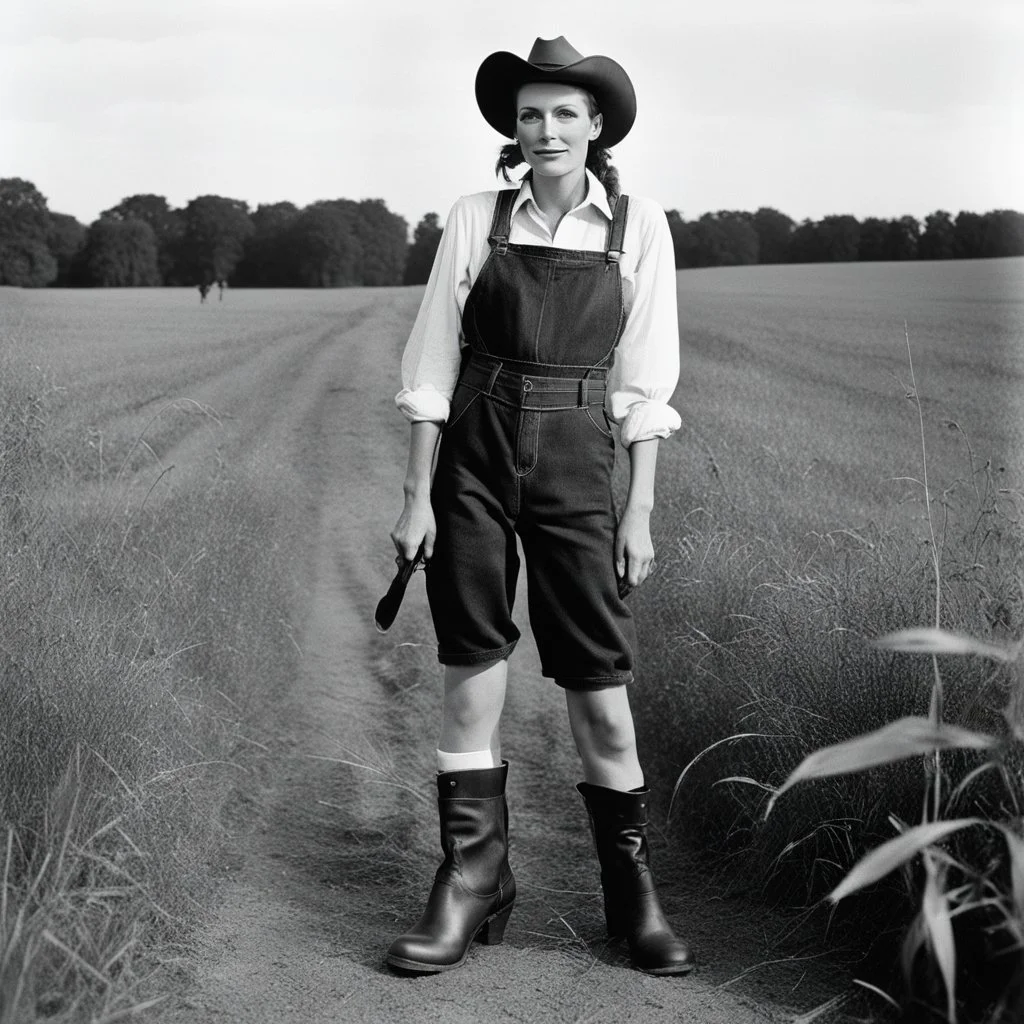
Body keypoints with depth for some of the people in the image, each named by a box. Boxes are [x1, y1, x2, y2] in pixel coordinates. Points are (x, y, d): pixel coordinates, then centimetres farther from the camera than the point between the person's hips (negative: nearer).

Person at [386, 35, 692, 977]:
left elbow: (644, 380, 2)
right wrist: (418, 498, -2)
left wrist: (640, 511, -1)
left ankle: (633, 891, 14)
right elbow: (432, 363, 2)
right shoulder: (476, 220, 2)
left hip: (577, 459, -1)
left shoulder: (639, 227, 1)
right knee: (472, 665, 2)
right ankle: (473, 881, 11)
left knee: (598, 676, 1)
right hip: (473, 456, 1)